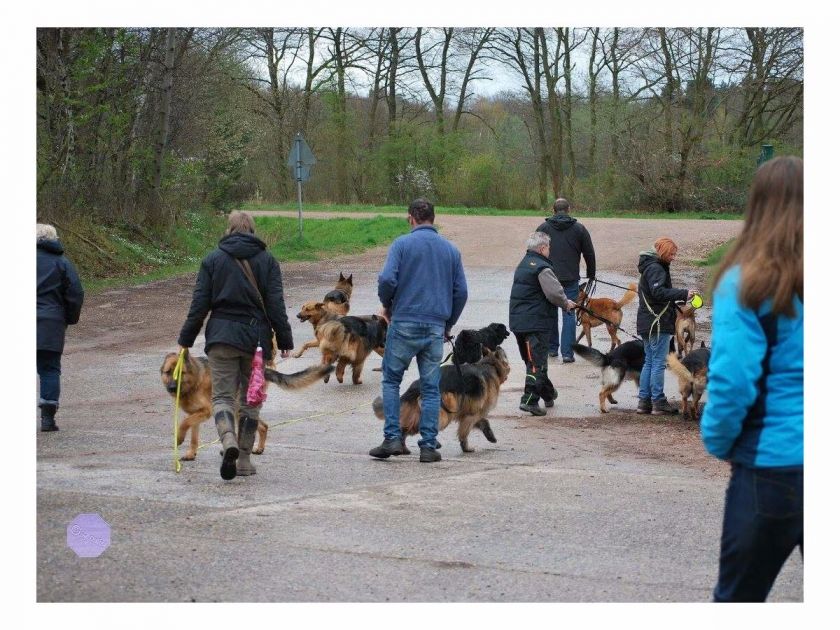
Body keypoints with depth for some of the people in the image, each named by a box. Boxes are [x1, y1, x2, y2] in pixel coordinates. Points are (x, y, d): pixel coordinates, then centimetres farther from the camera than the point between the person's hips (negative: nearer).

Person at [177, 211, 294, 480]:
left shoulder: (213, 259, 2)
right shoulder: (267, 260, 3)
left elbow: (199, 304, 0)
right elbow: (275, 304, -2)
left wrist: (186, 339, 7)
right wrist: (284, 340, 3)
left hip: (222, 337, -1)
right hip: (256, 339, 1)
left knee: (222, 395, 1)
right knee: (250, 398, 11)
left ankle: (229, 440, -27)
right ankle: (244, 459, 13)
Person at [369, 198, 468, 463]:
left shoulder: (402, 244, -3)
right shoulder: (451, 249, 9)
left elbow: (387, 279, -14)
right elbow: (461, 291, 8)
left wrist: (387, 306, 6)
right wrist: (448, 323, 20)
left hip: (404, 323, -3)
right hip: (436, 327, 3)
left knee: (391, 380, 10)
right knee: (431, 388, 7)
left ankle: (392, 438, 1)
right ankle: (428, 446, 5)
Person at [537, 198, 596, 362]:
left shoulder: (543, 228, 2)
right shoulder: (579, 228, 2)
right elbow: (589, 254, 6)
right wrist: (591, 275, 19)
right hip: (570, 279, -1)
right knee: (569, 315, 1)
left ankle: (551, 348, 23)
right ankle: (567, 353, -5)